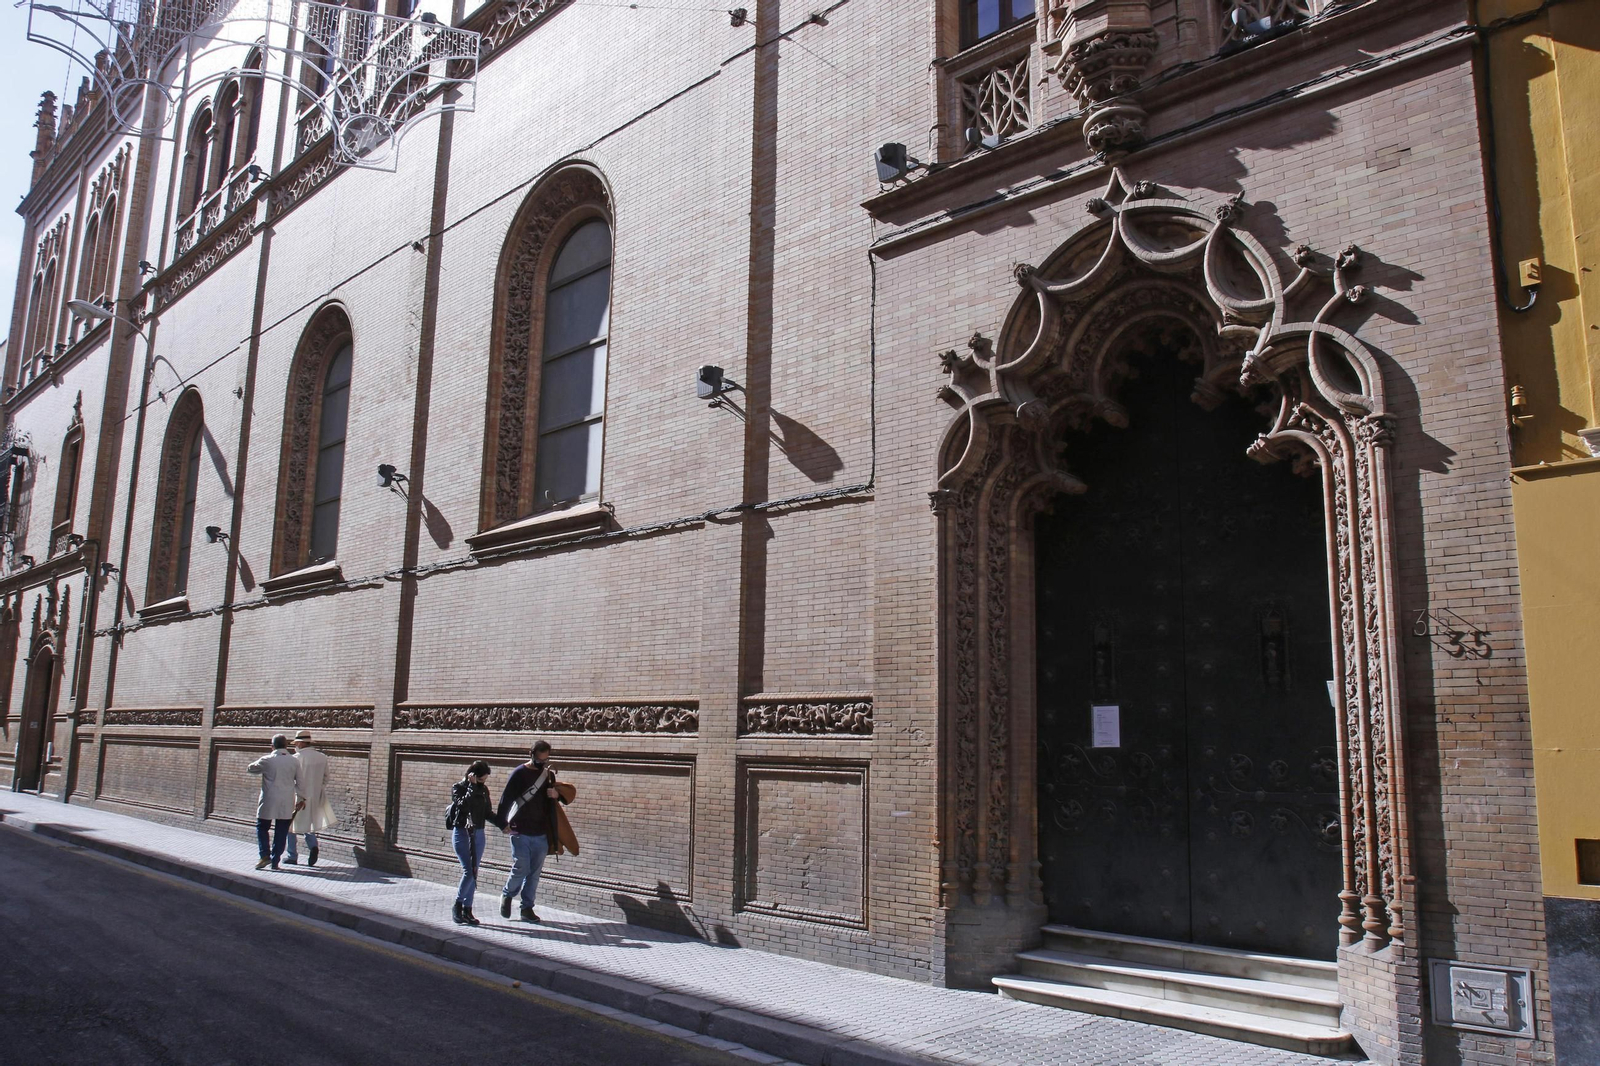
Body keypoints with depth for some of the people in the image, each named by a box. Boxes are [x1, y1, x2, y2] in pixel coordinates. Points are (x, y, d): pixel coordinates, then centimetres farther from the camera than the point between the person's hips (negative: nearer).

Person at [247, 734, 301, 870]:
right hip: (286, 804, 2)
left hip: (269, 802, -2)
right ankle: (275, 861, 7)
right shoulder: (294, 762, 1)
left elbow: (251, 768, 11)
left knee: (261, 827, 14)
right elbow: (299, 784, 6)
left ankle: (265, 855, -1)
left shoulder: (267, 760, -7)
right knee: (281, 832, 8)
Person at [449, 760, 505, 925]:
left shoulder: (483, 789, 9)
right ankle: (457, 906, 4)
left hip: (478, 834, 5)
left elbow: (488, 813, 14)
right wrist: (472, 786, -20)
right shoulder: (458, 787, -4)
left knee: (474, 873, 5)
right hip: (462, 833, -5)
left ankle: (467, 910, 13)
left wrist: (504, 825, 5)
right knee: (469, 871, -14)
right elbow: (462, 805, -22)